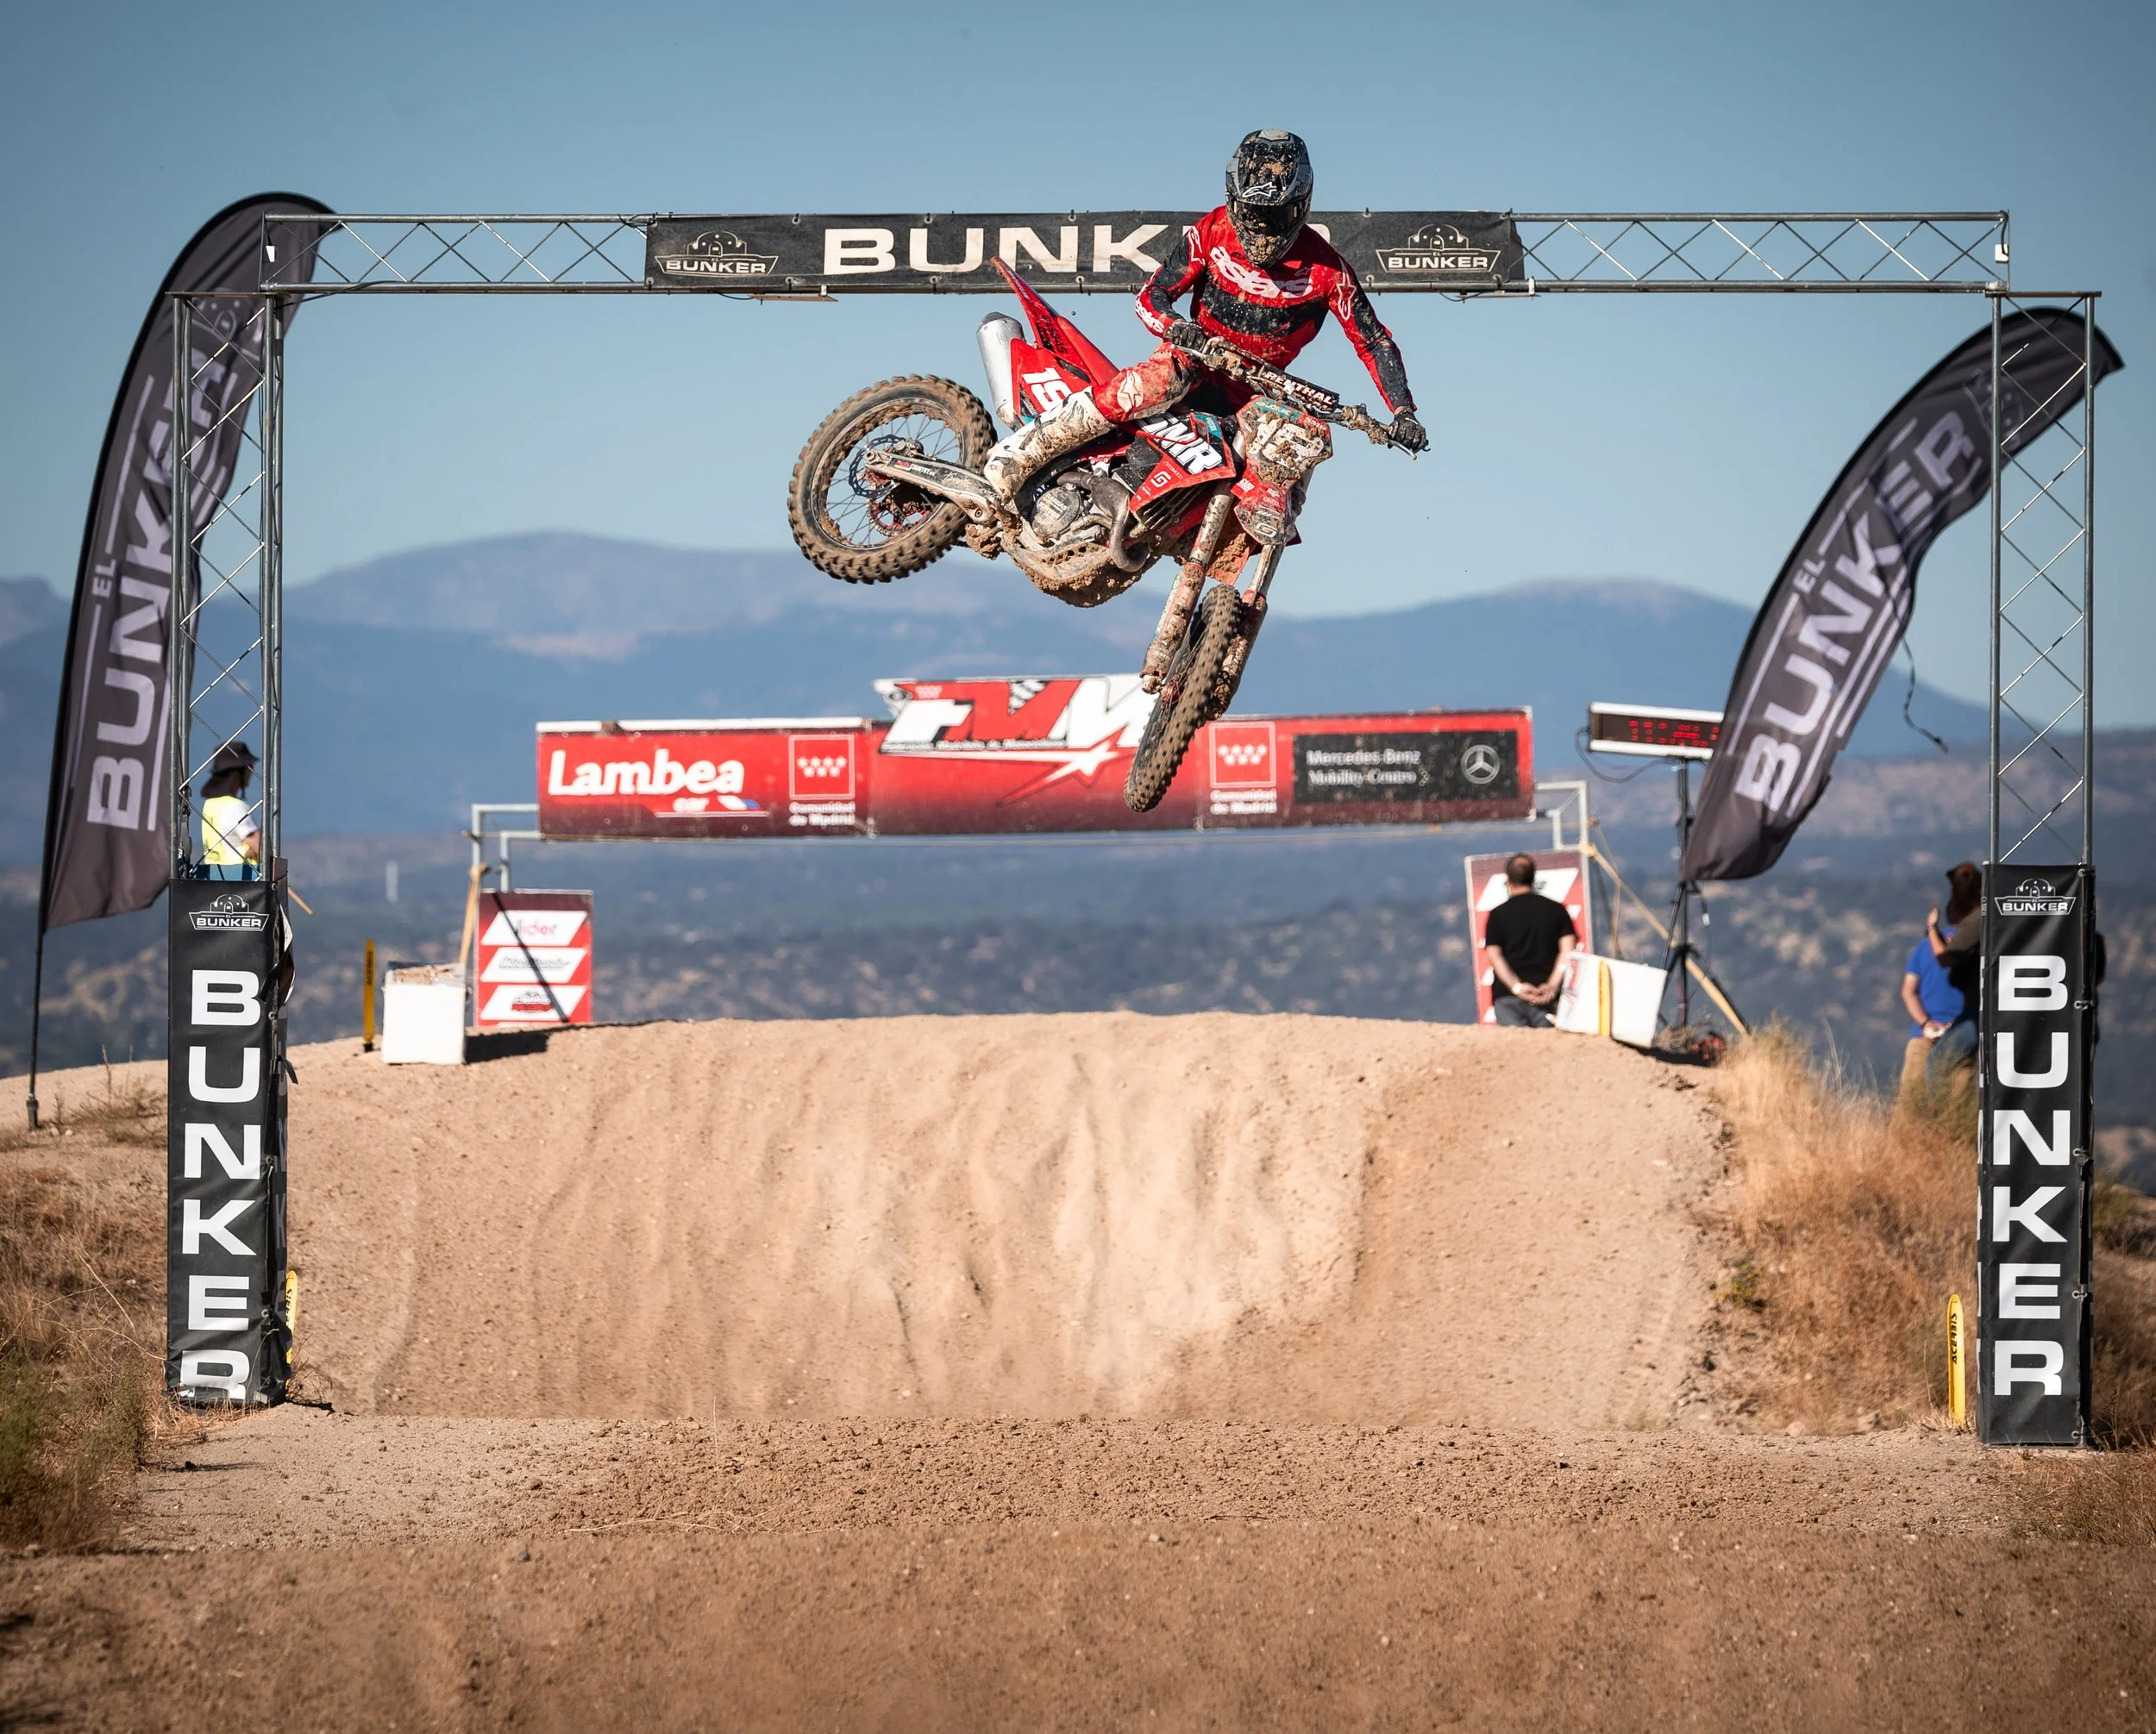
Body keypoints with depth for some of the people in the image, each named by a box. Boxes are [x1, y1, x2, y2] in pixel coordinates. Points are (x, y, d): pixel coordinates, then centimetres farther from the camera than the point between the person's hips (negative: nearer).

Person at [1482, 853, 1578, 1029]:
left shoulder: (1498, 915, 9)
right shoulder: (1556, 910, 13)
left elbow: (1494, 956, -1)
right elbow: (1567, 951, 1)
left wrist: (1516, 987, -9)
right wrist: (1552, 986, -7)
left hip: (1507, 995, -2)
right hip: (1546, 997, 2)